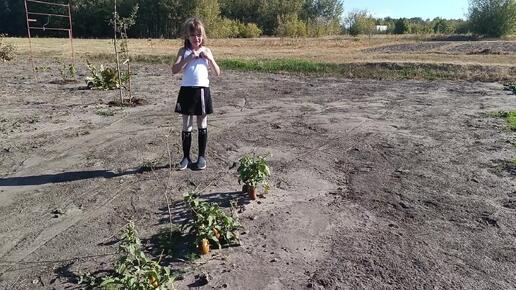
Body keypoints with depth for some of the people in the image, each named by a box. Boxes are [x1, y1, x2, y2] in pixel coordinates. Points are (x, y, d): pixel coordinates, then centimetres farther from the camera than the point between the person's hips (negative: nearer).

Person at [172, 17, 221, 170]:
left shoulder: (206, 51, 6)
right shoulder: (184, 51, 3)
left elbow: (217, 73, 3)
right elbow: (174, 70, -11)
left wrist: (209, 58, -11)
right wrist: (188, 58, -19)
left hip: (202, 90, 1)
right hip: (187, 90, -1)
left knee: (202, 125, 9)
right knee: (187, 126, 6)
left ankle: (202, 156, 20)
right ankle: (186, 157, 18)